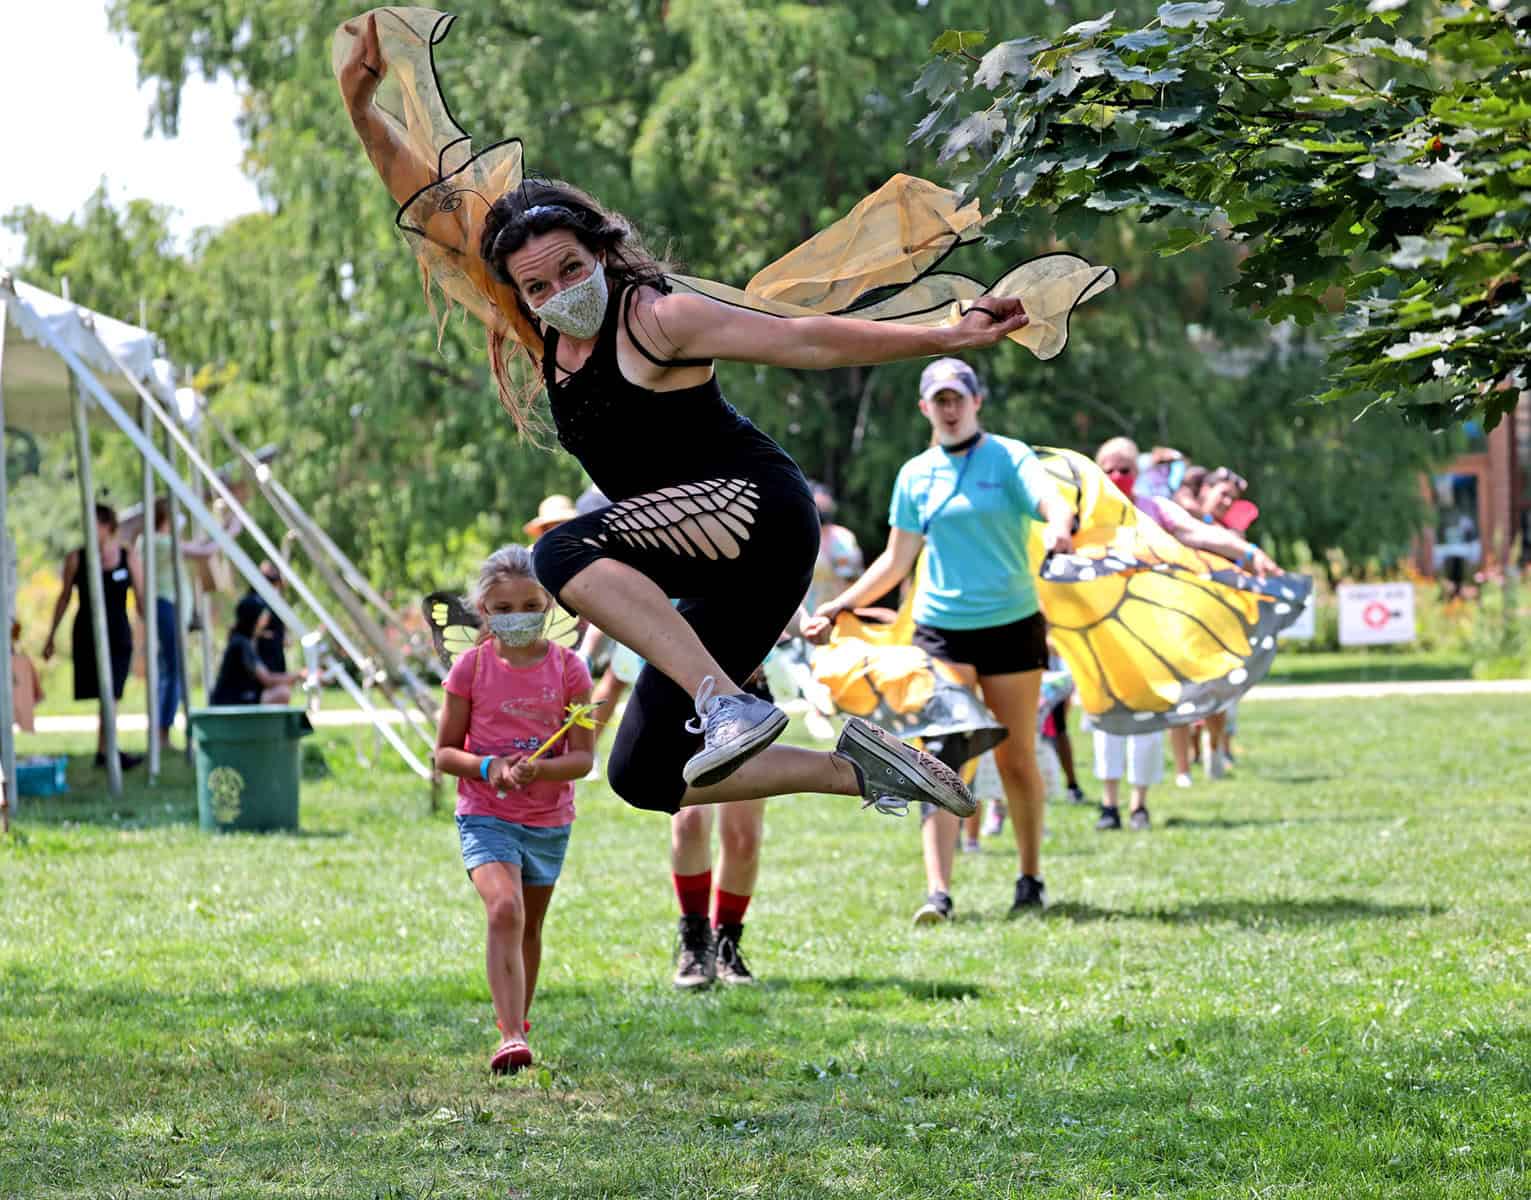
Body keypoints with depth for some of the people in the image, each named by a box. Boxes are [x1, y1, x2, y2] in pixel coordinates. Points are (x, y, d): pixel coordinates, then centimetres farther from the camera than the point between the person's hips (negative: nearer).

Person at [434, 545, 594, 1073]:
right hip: (485, 815, -2)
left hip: (548, 820, 3)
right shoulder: (472, 667, -4)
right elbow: (444, 753, 0)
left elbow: (582, 758, -4)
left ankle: (515, 1025, 35)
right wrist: (487, 766, -19)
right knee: (505, 910, -24)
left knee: (529, 926, 15)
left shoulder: (568, 668, -3)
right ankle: (512, 1037, -30)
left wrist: (538, 769, -24)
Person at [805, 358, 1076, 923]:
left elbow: (1053, 503, -19)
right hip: (941, 627, 2)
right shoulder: (916, 474, 9)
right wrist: (839, 606, 10)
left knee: (1017, 758, 6)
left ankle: (1031, 881, 20)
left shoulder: (1009, 457, 0)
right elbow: (897, 560, 17)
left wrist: (1057, 529, -43)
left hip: (1012, 624, -2)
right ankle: (939, 891, -15)